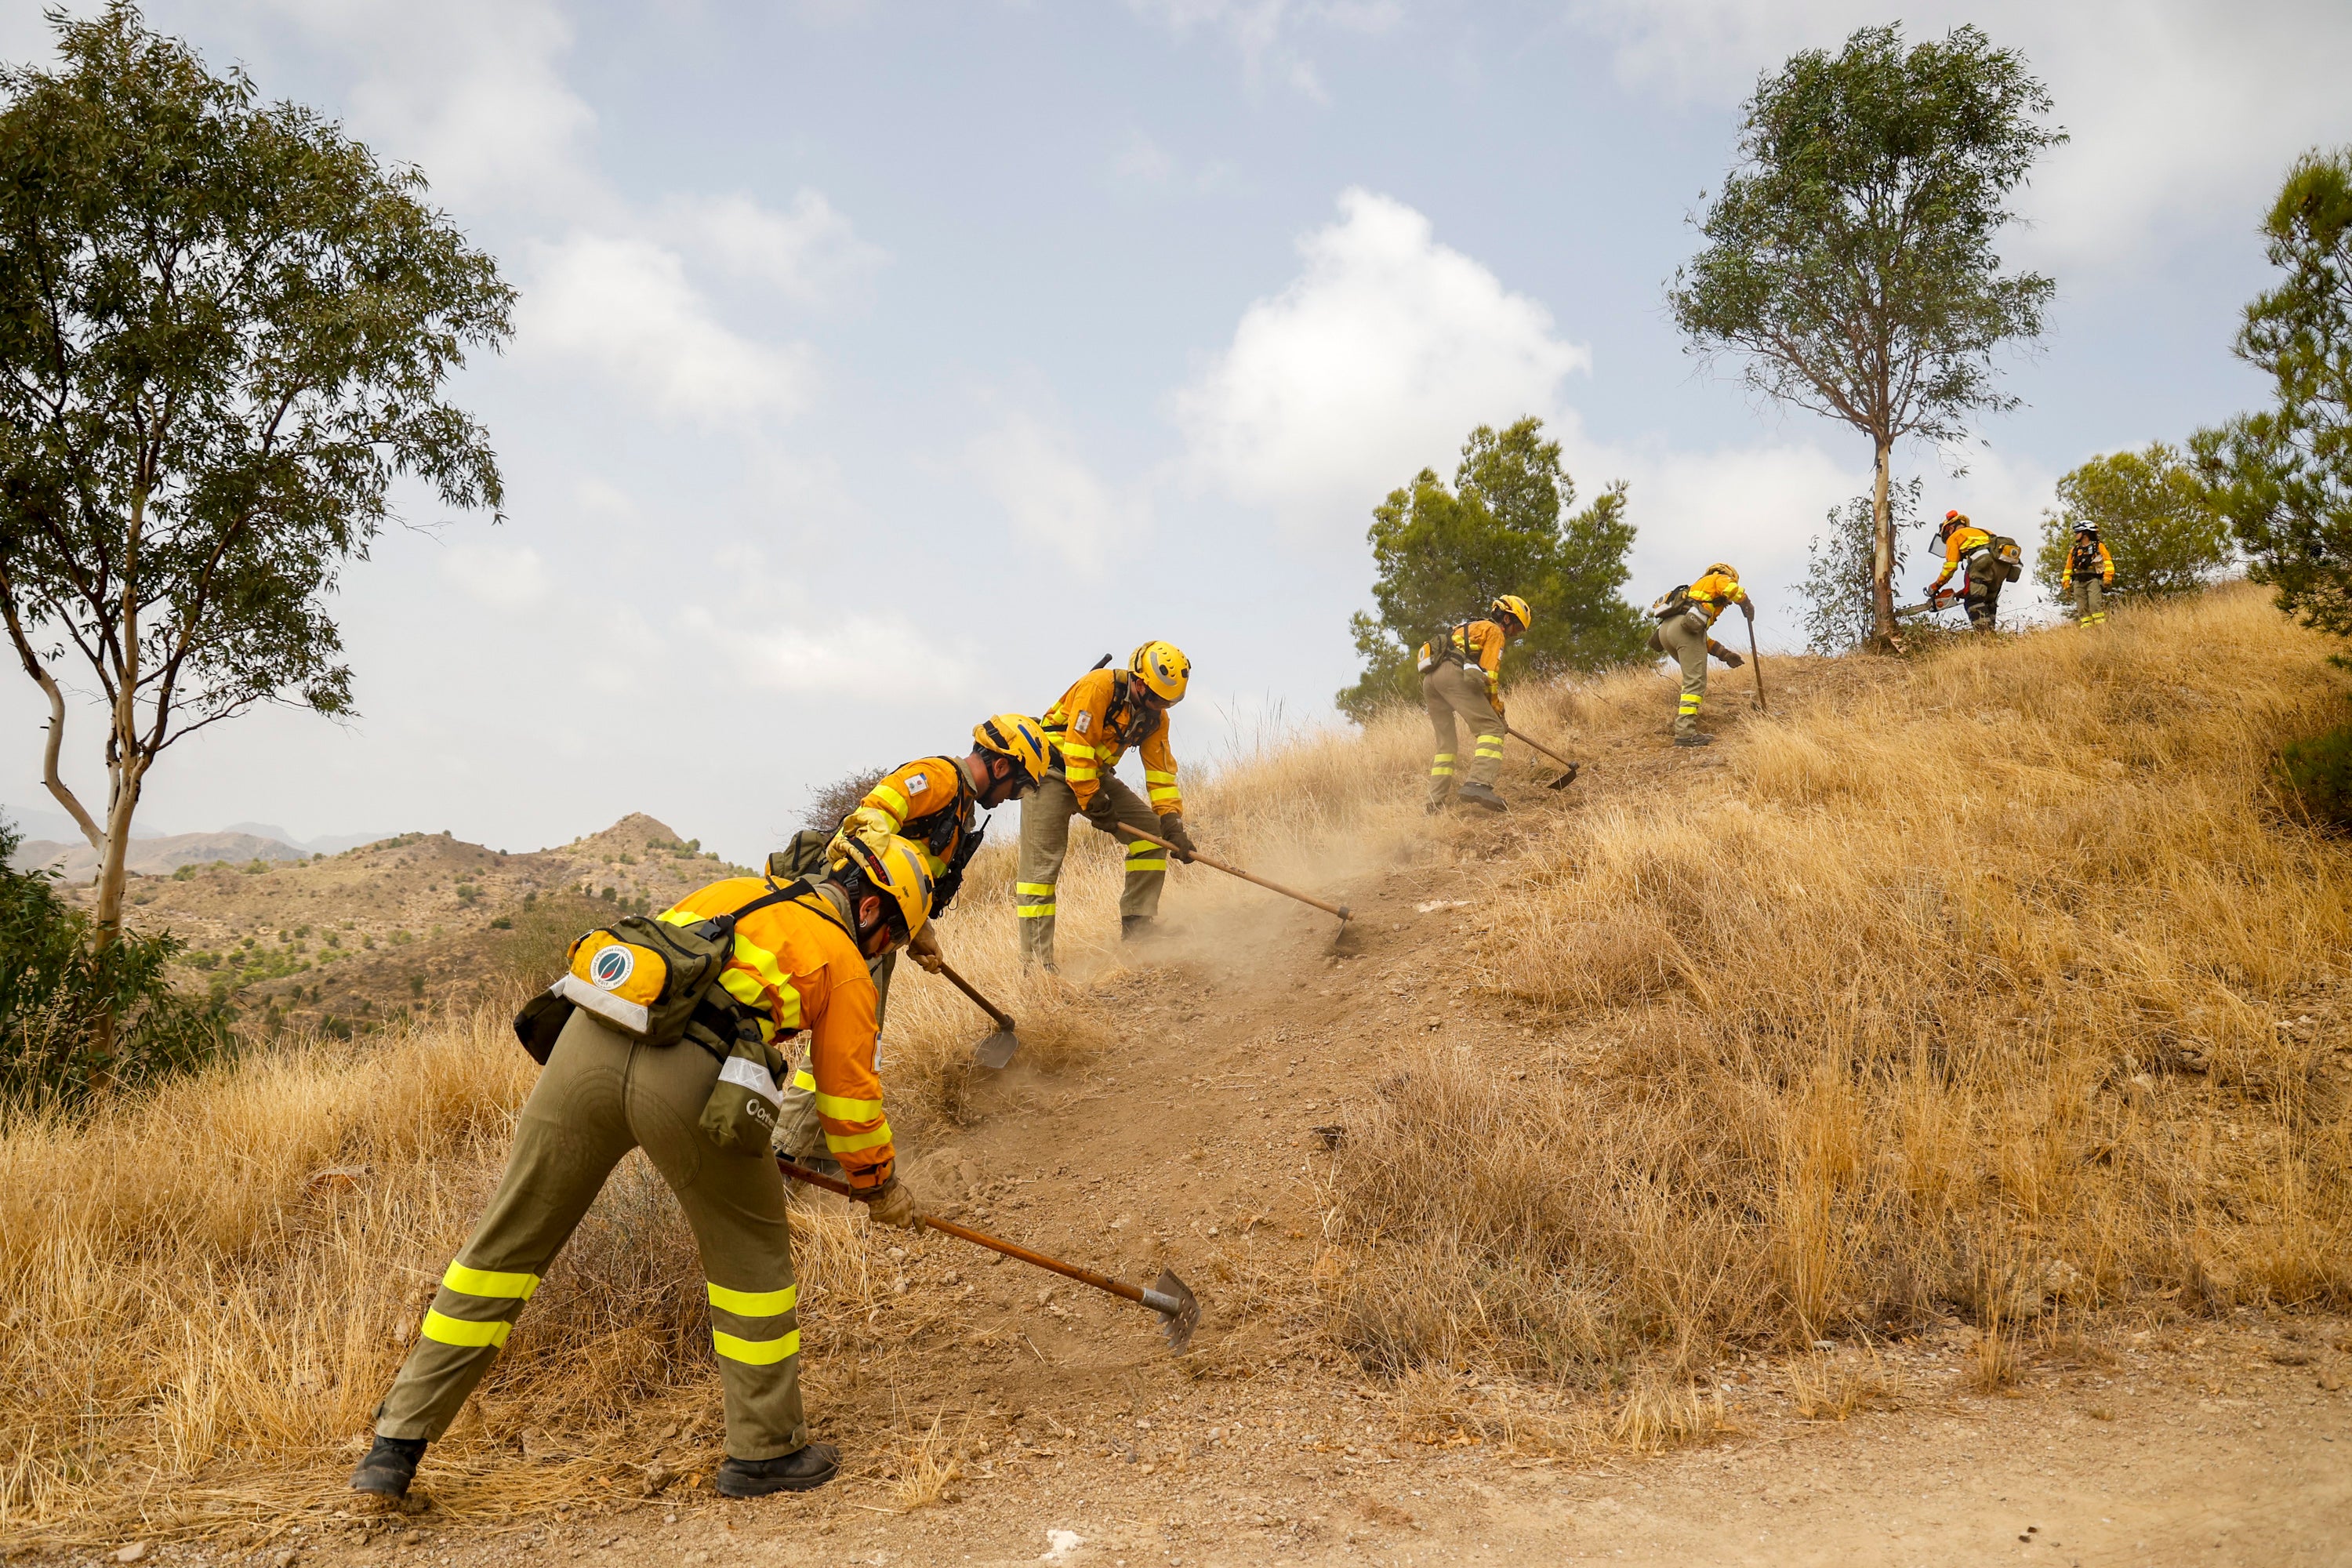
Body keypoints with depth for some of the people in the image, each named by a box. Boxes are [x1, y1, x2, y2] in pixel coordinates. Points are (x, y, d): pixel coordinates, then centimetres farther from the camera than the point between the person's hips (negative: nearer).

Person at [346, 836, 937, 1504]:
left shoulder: (734, 891, 33)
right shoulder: (845, 964, 16)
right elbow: (849, 1098, 19)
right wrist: (881, 1184, 37)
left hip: (589, 1043, 5)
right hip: (689, 1076, -5)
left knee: (506, 1244, 16)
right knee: (751, 1253, 16)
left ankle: (397, 1445, 24)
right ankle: (766, 1450, 25)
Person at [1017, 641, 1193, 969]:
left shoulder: (1155, 717, -1)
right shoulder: (1099, 686, -22)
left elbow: (1161, 771, 1)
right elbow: (1078, 748, -25)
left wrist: (1172, 824, -9)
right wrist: (1093, 804, -22)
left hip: (1097, 775, 7)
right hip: (1052, 769, -7)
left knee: (1152, 829, -6)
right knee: (1042, 862, -13)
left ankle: (1137, 929, -2)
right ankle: (1036, 960, -9)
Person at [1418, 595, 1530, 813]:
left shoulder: (1471, 628, 38)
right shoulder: (1495, 631, 11)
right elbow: (1489, 673, 0)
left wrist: (1491, 709, 34)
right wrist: (1497, 709, 7)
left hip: (1429, 678, 9)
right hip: (1453, 673, -9)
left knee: (1446, 742, 16)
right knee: (1491, 728, -13)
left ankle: (1436, 801, 9)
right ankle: (1479, 784, -34)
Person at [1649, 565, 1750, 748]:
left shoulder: (1695, 589, 41)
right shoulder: (1717, 579, 21)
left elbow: (1702, 638, 39)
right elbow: (1732, 588, -5)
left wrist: (1725, 654, 35)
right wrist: (1747, 605, 13)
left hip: (1664, 628, 8)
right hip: (1685, 626, -8)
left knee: (1692, 675, 25)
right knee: (1696, 681, -10)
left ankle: (1683, 715, 12)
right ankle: (1685, 732, -20)